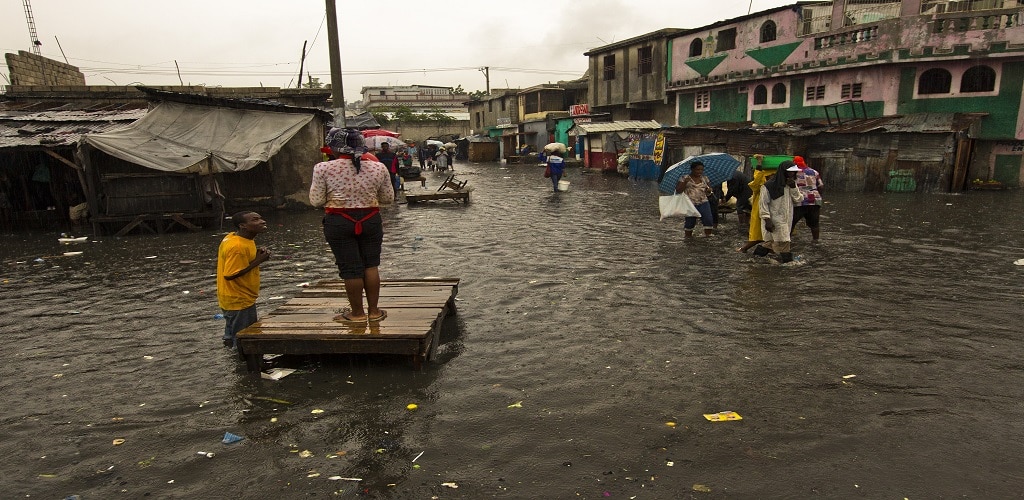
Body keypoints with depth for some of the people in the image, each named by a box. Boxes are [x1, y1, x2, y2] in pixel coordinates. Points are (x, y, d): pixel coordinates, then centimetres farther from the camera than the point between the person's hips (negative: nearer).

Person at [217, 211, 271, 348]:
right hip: (238, 301, -9)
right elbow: (229, 274, -27)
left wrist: (257, 256, -4)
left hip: (243, 299, 9)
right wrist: (257, 261, -23)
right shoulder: (237, 246, -26)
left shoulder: (233, 238, 4)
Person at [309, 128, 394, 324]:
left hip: (339, 223, -2)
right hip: (370, 220, 2)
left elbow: (316, 201, -4)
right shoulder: (377, 167, 0)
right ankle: (373, 311, 18)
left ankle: (357, 313, 17)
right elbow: (388, 198, 8)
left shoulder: (323, 169, -7)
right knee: (371, 265, 13)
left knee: (350, 267, 7)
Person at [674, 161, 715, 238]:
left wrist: (709, 190, -6)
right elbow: (678, 190, -6)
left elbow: (708, 193, 18)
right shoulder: (685, 178, 0)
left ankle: (708, 235, -1)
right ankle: (687, 237, 20)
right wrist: (685, 182, -19)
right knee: (689, 222, 3)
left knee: (708, 219, -11)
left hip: (703, 203, 3)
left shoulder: (705, 178, 12)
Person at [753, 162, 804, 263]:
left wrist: (793, 187, -13)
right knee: (782, 243, -7)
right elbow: (763, 204, -13)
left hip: (787, 220, 7)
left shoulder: (792, 184, 10)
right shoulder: (769, 186, -13)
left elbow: (798, 200, 2)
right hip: (775, 221, -7)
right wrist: (767, 220, -19)